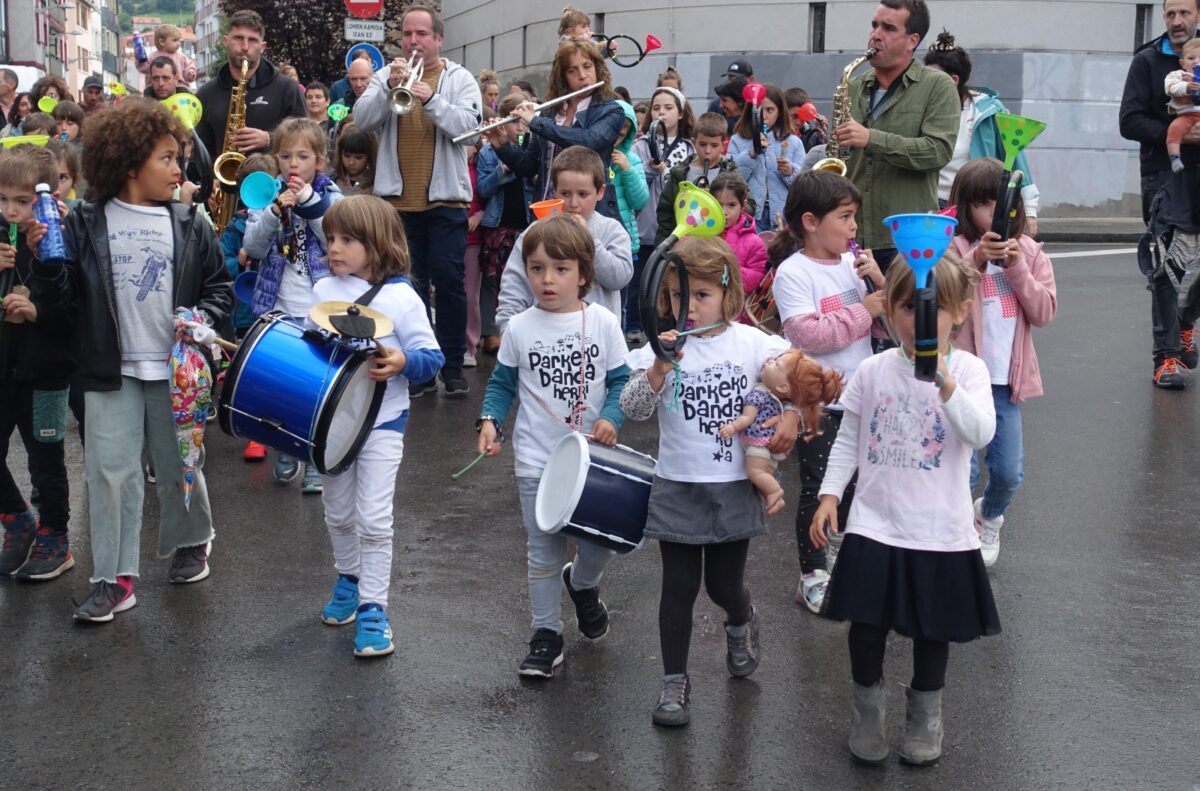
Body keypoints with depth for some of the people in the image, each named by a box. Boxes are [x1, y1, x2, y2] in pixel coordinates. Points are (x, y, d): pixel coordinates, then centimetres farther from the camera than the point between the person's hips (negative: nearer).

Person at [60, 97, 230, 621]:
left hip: (176, 368, 1)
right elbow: (65, 294, -4)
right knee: (110, 473, -1)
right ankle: (114, 578, 8)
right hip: (111, 368, -1)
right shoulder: (85, 225, -2)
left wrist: (202, 318, -13)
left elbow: (220, 288, 5)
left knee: (180, 466, 13)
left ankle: (190, 542, 38)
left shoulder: (188, 226, 1)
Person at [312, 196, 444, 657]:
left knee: (373, 519, -8)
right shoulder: (322, 291, 3)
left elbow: (432, 357, -11)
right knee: (338, 515, 17)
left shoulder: (400, 297, -12)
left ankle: (373, 608, 2)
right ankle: (348, 580, 40)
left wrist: (402, 362, -29)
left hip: (382, 423, -5)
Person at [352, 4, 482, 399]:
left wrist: (431, 99, -23)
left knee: (448, 281, -2)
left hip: (445, 199, -2)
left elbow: (468, 126, -11)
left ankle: (452, 366, 7)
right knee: (408, 284, 7)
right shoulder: (385, 75, 9)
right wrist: (389, 88, -19)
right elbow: (362, 119, -5)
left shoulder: (459, 79, 4)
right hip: (397, 200, 2)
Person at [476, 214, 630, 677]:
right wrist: (490, 420, -9)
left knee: (603, 542, 5)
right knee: (544, 556, 7)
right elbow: (502, 383, 7)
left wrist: (611, 418, -18)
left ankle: (581, 583, 39)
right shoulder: (520, 328, -3)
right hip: (537, 461, 0)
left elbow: (620, 381, 0)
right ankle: (546, 635, 23)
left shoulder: (603, 323, -5)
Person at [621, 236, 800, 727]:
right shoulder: (661, 348, -8)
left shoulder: (754, 344, -4)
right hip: (678, 489, 0)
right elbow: (633, 409, -17)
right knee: (679, 587, 4)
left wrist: (791, 418, -11)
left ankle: (741, 623, 47)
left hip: (734, 487, 1)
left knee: (725, 584, 11)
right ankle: (675, 682, 18)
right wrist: (661, 366, -32)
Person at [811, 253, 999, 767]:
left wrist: (945, 383, -37)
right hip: (874, 525, 1)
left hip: (940, 530, -1)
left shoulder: (968, 369, -7)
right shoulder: (874, 370, 0)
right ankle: (867, 710, 29)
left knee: (933, 628, 13)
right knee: (867, 624, 5)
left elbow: (981, 434, -24)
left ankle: (925, 715, 36)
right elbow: (849, 439, 7)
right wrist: (829, 495, 0)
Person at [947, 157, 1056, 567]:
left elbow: (1044, 312, -2)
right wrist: (976, 262, -27)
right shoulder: (954, 249, -7)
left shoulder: (1030, 252, 5)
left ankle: (989, 518, 40)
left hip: (1007, 377, 4)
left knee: (1009, 472, 9)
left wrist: (1017, 269, -14)